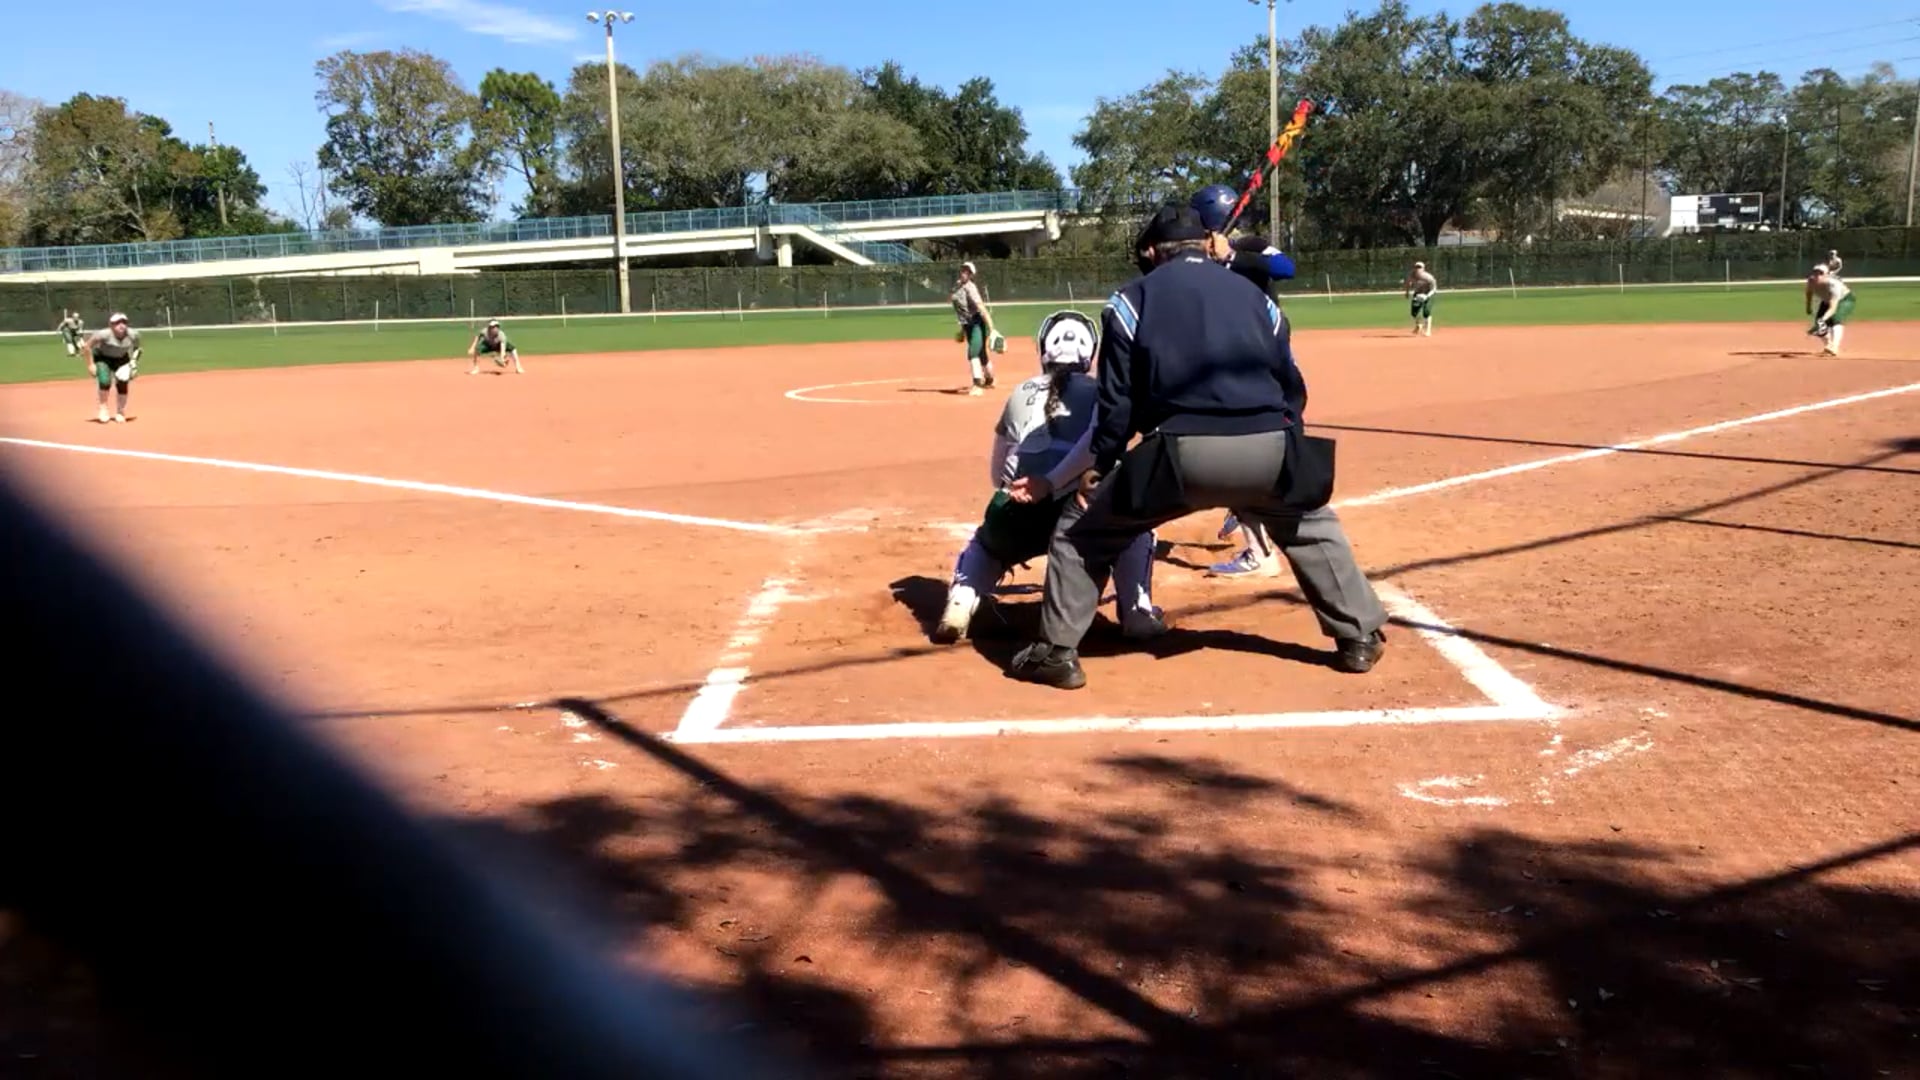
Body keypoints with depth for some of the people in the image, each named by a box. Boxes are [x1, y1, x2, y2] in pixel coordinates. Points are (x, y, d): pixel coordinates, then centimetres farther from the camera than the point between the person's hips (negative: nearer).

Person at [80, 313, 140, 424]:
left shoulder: (133, 335, -22)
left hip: (121, 359, 3)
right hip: (102, 358, -3)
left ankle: (120, 413, 12)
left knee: (123, 383, -9)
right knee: (105, 381, -24)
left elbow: (136, 348, 0)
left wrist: (134, 361, -12)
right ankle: (103, 408, 1)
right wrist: (90, 364, -21)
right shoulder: (104, 334, -33)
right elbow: (87, 346, -23)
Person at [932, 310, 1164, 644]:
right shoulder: (1099, 391, 13)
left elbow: (997, 473, 26)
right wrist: (1051, 483, -14)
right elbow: (1099, 439, -11)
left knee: (984, 542, 38)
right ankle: (1137, 613, 17)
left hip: (1015, 518, 2)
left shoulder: (1020, 393, 22)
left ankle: (959, 606, 11)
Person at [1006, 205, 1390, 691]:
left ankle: (1056, 652, 12)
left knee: (1082, 529, 16)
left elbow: (1118, 397, 6)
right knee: (1311, 525, 33)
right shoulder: (1254, 294, 22)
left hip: (1181, 451, -3)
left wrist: (1100, 465, 16)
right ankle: (1360, 638, 32)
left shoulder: (1132, 298, 11)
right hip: (1266, 446, 3)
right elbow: (1289, 383, 21)